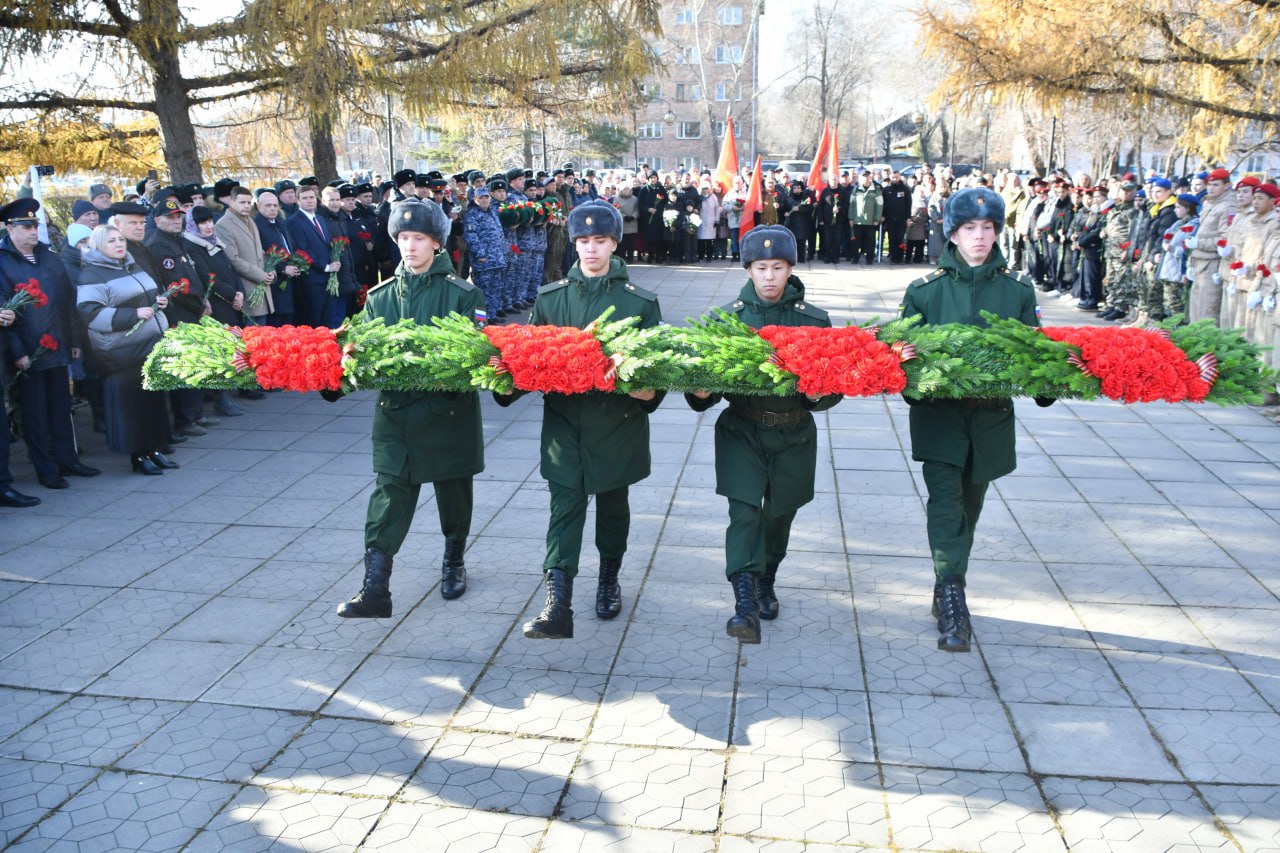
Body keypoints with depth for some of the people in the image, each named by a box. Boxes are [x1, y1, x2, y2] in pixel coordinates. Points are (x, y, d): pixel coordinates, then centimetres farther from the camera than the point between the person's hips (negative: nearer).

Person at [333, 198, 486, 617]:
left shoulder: (462, 294, -3)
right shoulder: (380, 297, 7)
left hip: (449, 412, -2)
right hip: (395, 411, 2)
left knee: (453, 493, 13)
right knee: (389, 495, -3)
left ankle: (454, 563, 36)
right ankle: (375, 590, -3)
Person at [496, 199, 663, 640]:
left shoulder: (640, 302, -2)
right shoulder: (550, 298, 4)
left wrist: (649, 390, -22)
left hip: (618, 424, 0)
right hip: (563, 420, 1)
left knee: (612, 505, 15)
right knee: (565, 506, -6)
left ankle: (609, 579, 38)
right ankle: (558, 605, -10)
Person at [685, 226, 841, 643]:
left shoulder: (814, 319, -2)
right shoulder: (727, 317, -2)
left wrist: (820, 395, -19)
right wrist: (701, 393, -20)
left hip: (793, 434, 2)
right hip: (742, 430, -1)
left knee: (779, 514, 16)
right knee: (744, 512, -13)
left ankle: (765, 582, 40)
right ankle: (745, 603, -14)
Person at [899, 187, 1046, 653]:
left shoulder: (1018, 289, 5)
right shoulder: (926, 290, 1)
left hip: (992, 414, 3)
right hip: (940, 409, -2)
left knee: (969, 506, 13)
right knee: (945, 501, -16)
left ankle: (946, 590, 30)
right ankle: (952, 600, -17)